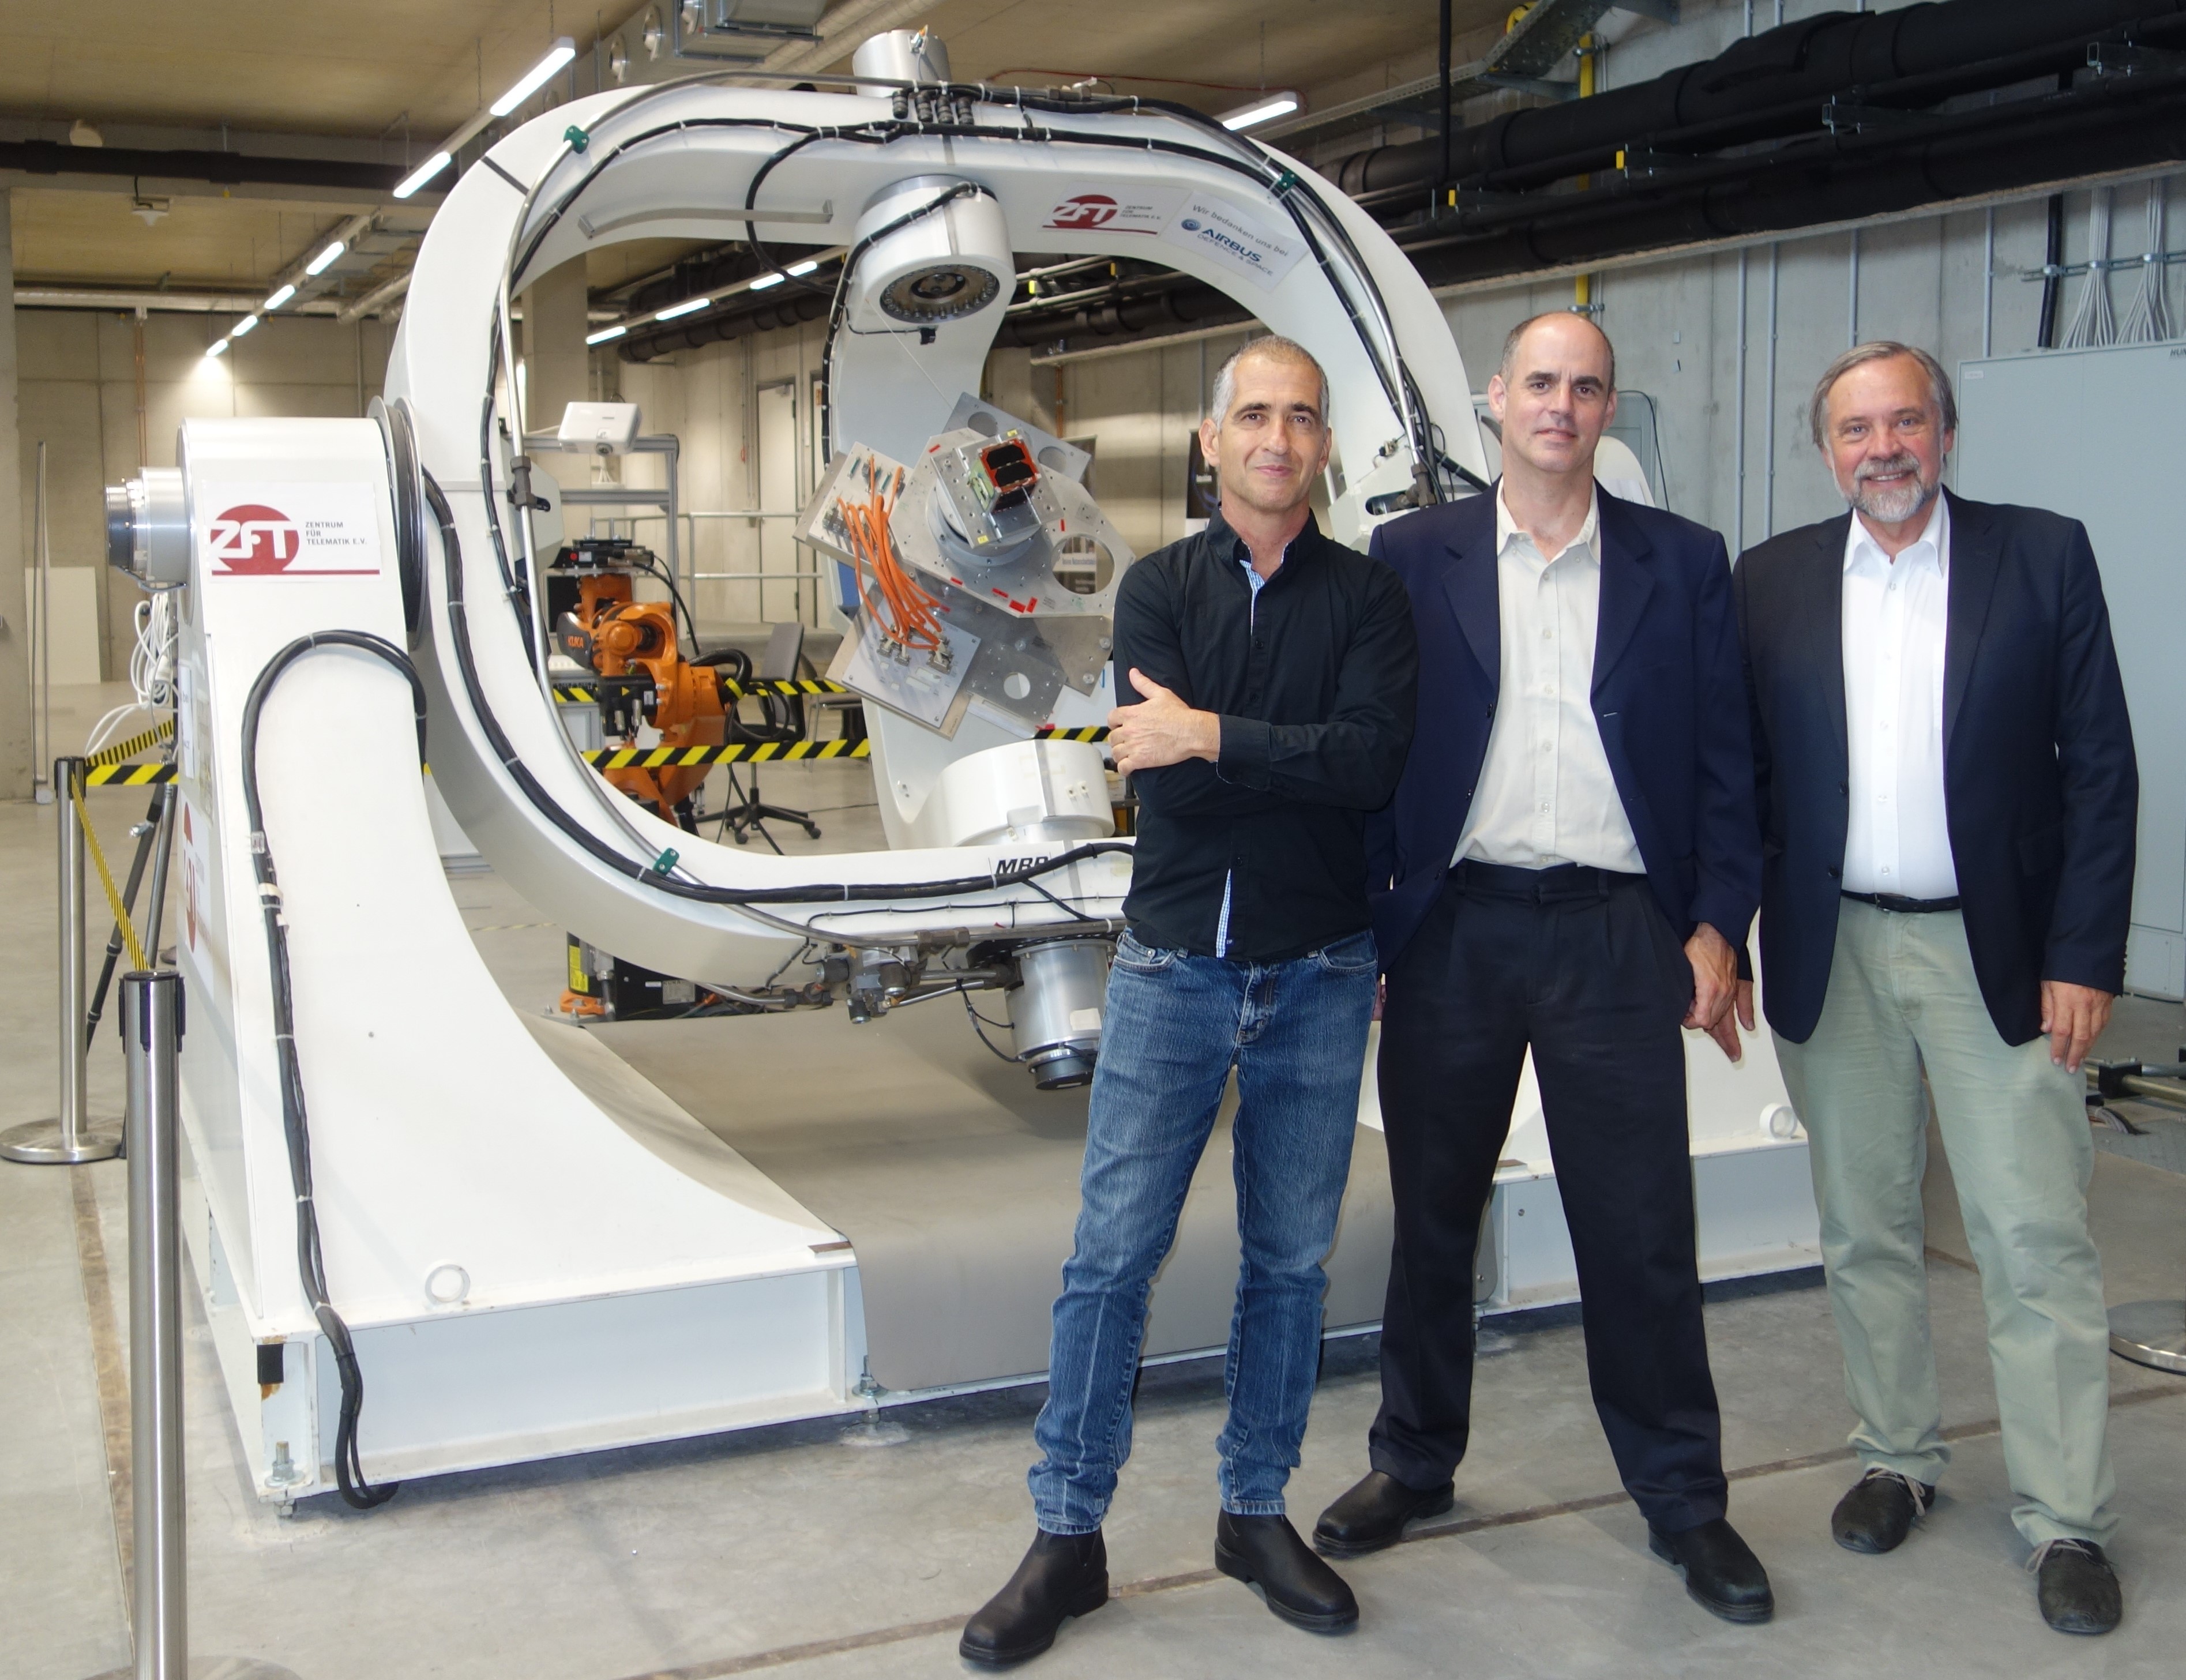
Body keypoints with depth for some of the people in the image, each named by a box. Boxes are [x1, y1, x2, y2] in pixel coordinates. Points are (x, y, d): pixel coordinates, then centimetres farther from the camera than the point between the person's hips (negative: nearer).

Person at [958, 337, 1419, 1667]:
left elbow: (1377, 760, -17)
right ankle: (1069, 1536, 13)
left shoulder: (1368, 596, 1)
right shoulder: (1161, 587, 3)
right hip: (1174, 968, 0)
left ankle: (1257, 1513, 27)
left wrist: (1215, 737, -17)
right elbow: (1155, 767, -12)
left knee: (1291, 1258, 10)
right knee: (1113, 1254, 1)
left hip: (1318, 977, 0)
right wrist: (1307, 759, -12)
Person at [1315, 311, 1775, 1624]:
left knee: (1643, 1232, 3)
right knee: (1435, 1214, 12)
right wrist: (1359, 921, -1)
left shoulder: (1683, 563, 6)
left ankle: (1684, 1501, 20)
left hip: (1614, 935, 0)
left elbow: (1725, 759, 6)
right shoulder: (1414, 557, 5)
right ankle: (1416, 1465, 30)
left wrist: (1718, 924, -2)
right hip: (1453, 931, 1)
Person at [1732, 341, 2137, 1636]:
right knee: (1866, 1230, 12)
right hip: (1834, 955, 3)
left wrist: (2085, 955, -8)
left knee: (2038, 1239, 0)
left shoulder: (2043, 556, -1)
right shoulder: (1774, 581, 5)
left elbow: (2100, 767, -2)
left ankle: (2069, 1522, 12)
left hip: (2000, 952, -2)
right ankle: (1900, 1460, 29)